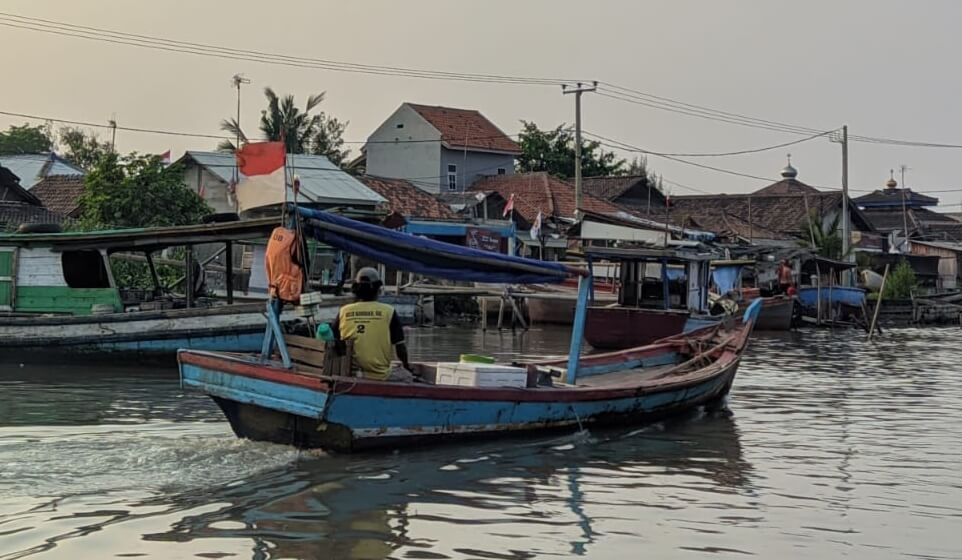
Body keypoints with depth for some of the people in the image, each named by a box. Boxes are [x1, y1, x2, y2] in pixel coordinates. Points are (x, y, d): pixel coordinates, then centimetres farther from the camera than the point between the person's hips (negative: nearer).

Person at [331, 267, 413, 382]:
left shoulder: (344, 312, 3)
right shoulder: (388, 312, -4)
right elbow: (399, 345, -1)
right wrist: (406, 365, 18)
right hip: (380, 375, -4)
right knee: (407, 376, 19)